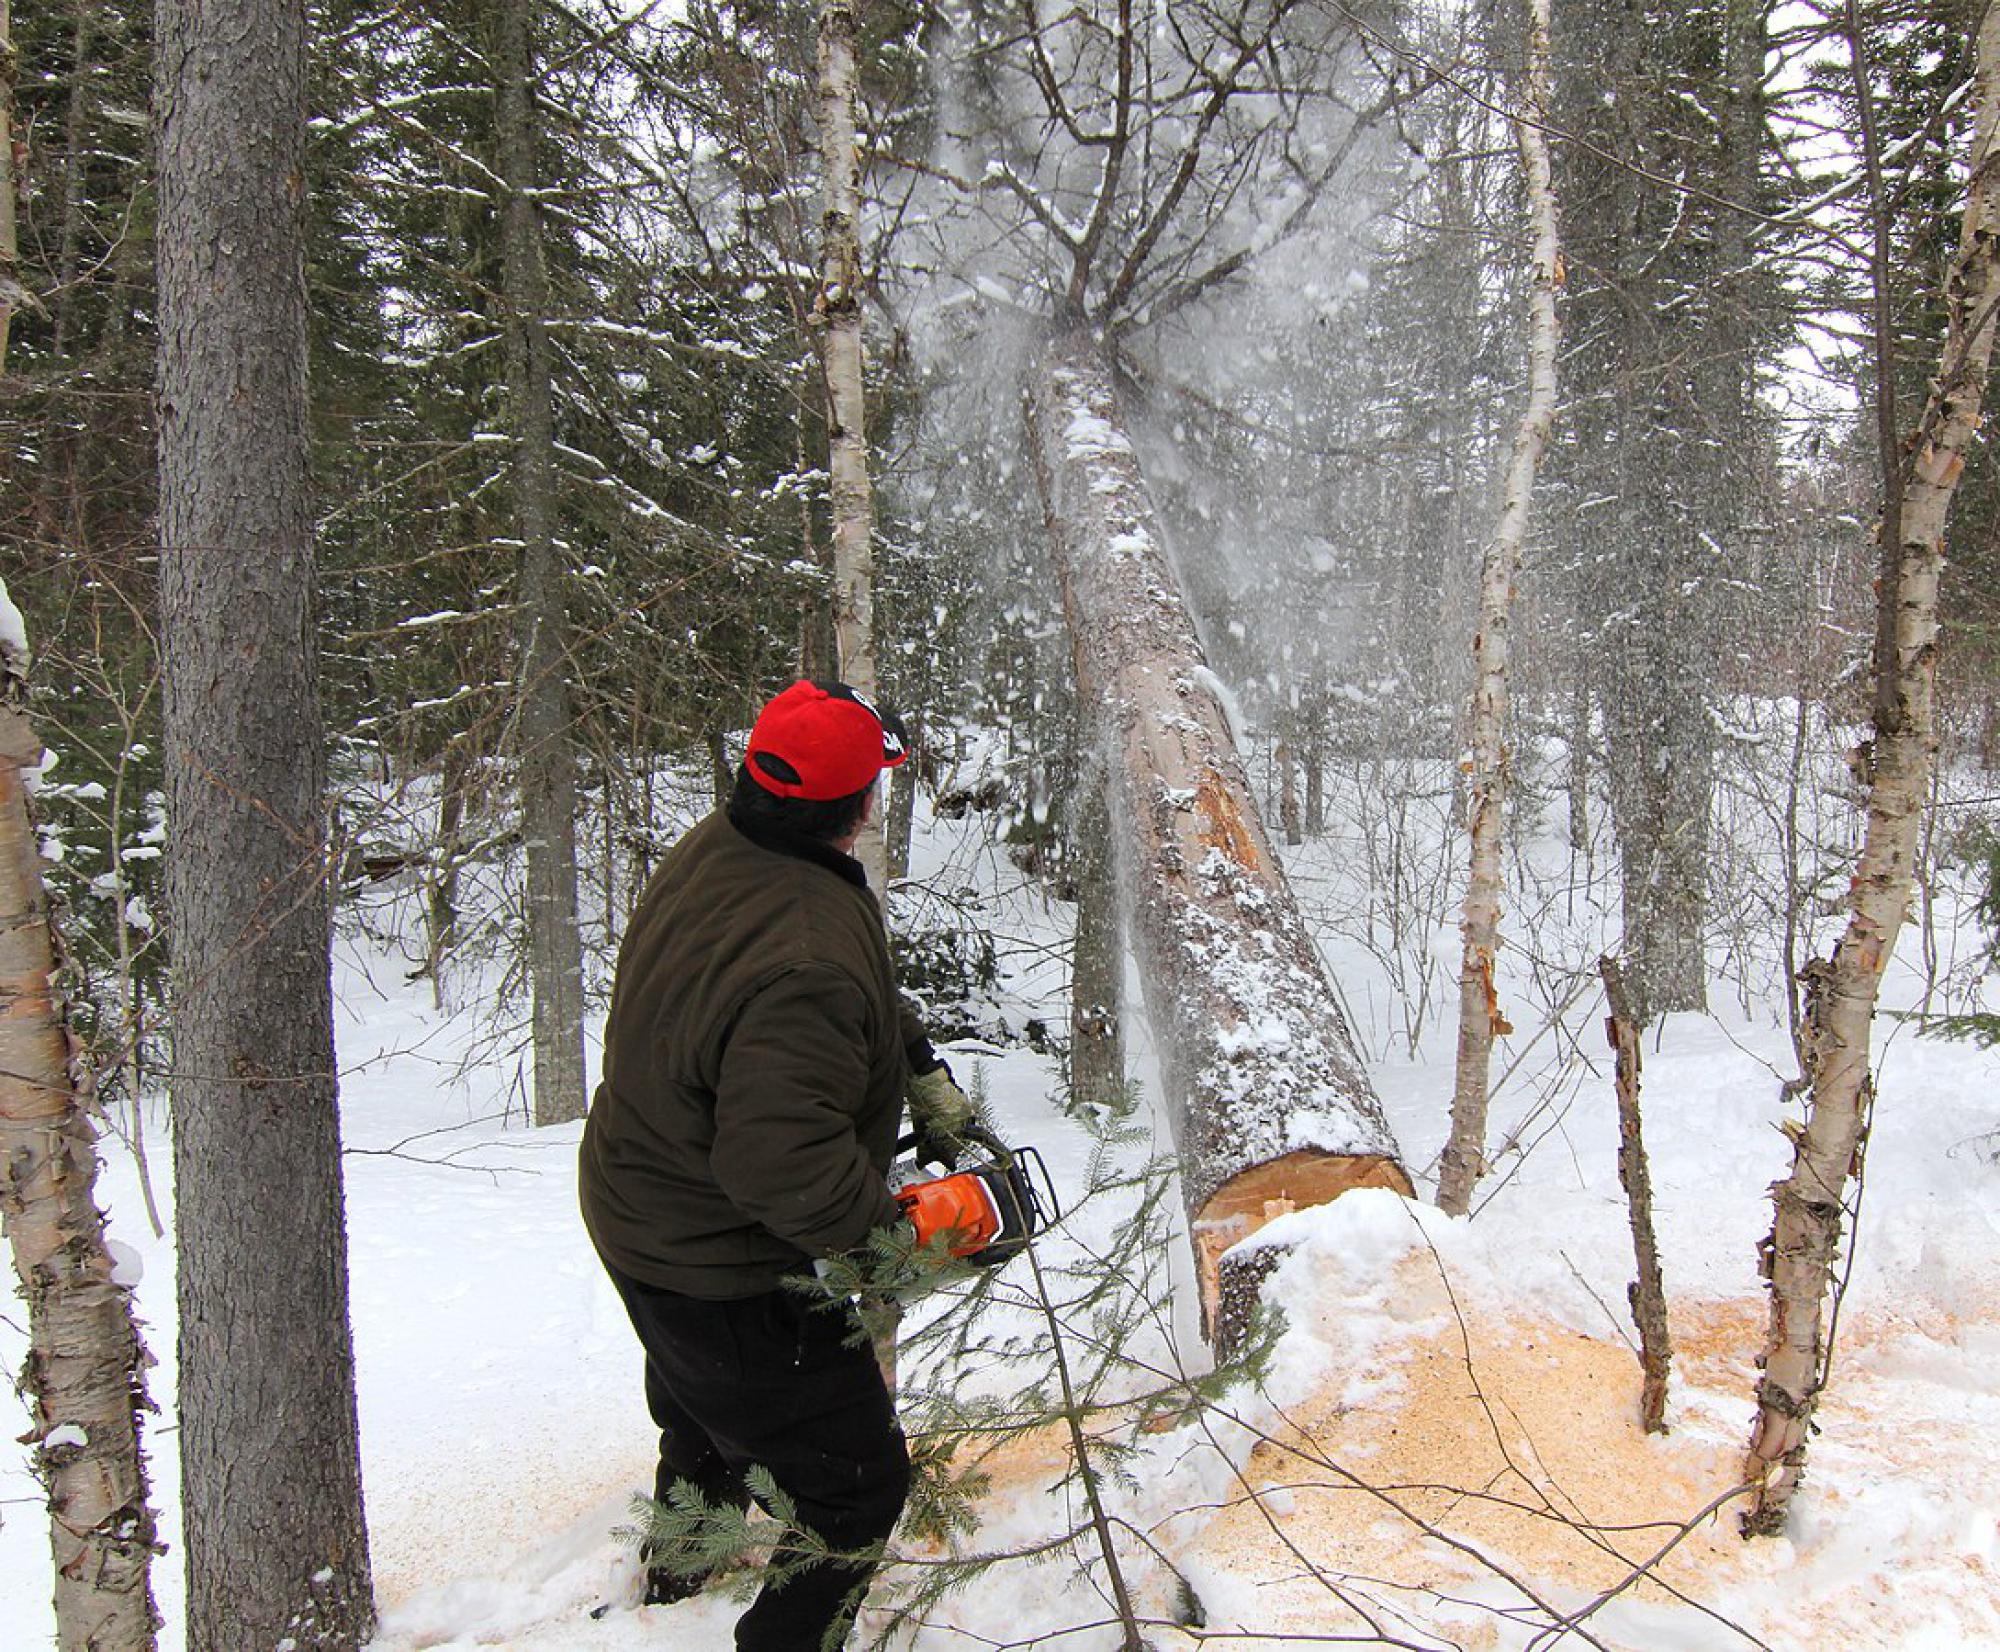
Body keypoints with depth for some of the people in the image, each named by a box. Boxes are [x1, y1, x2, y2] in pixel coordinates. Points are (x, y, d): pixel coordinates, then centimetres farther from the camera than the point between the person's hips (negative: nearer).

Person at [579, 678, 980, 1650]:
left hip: (636, 1215, 10)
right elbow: (790, 1163, -41)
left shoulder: (711, 850, -7)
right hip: (730, 1284, -10)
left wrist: (924, 1070, 4)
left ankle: (678, 1571, 64)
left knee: (704, 1411, 37)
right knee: (857, 1488, 6)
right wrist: (894, 1223, -24)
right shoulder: (808, 958, -38)